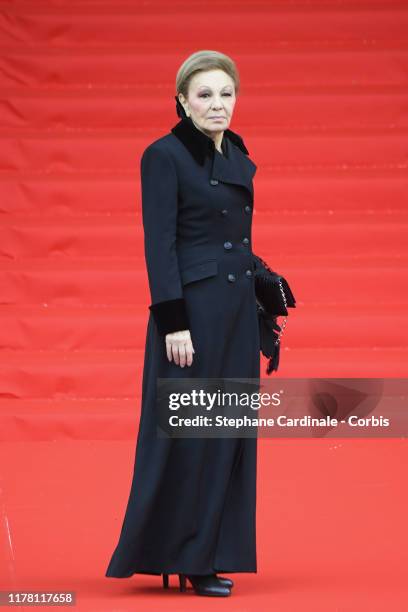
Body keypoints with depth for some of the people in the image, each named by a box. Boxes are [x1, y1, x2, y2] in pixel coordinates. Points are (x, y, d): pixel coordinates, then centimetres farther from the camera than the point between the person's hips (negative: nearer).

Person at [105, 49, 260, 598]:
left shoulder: (239, 157, 12)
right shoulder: (164, 156, -10)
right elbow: (159, 244, -14)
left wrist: (255, 314, 16)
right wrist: (174, 323, -20)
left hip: (236, 310, 8)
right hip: (192, 308, -8)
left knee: (229, 430, 8)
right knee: (188, 431, -3)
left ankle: (211, 554, 15)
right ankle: (181, 557, 5)